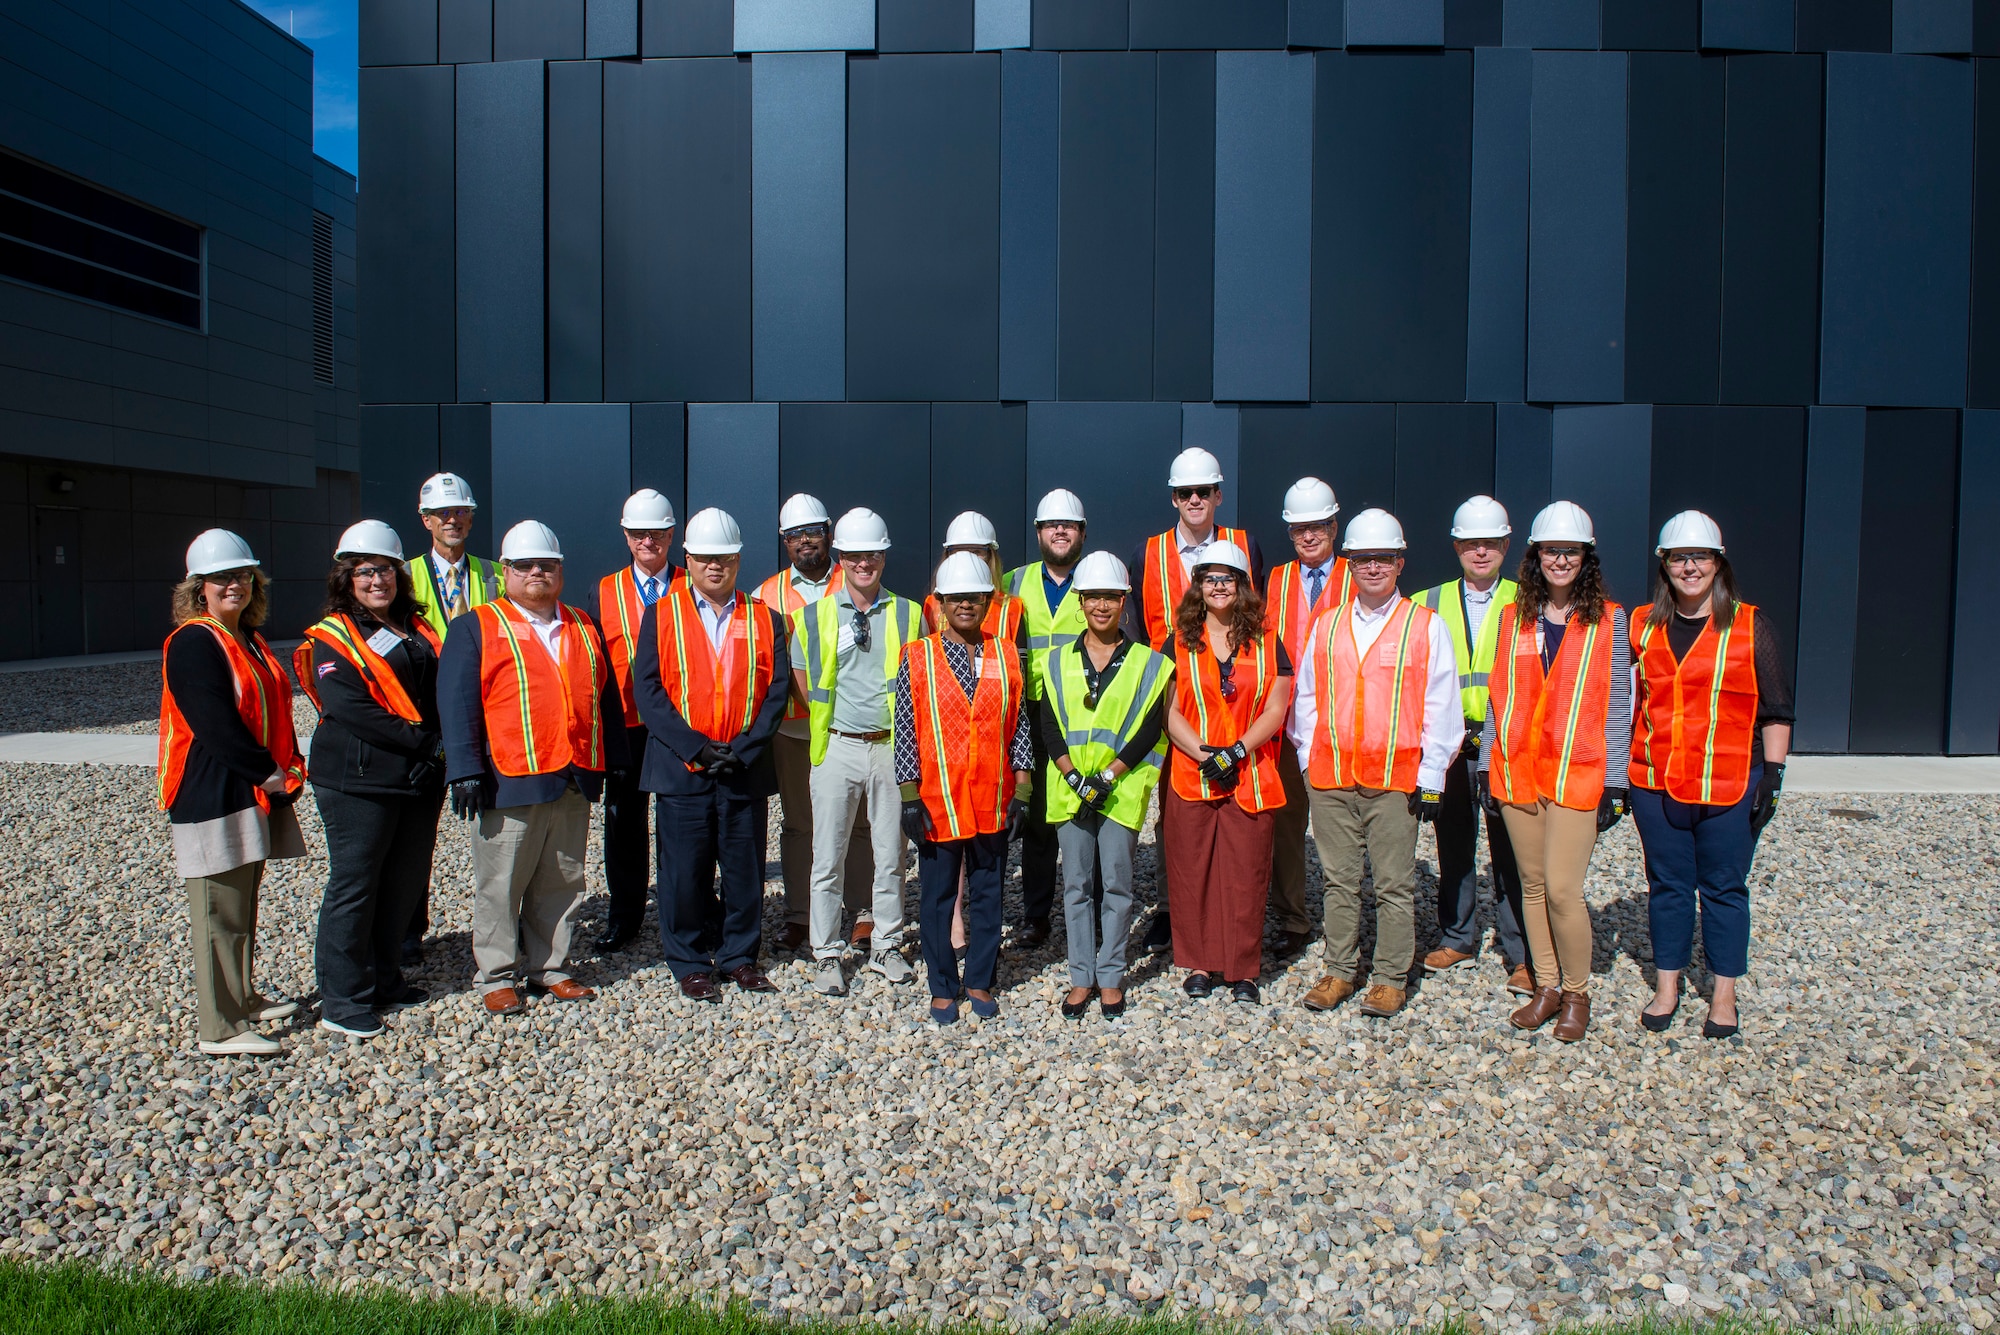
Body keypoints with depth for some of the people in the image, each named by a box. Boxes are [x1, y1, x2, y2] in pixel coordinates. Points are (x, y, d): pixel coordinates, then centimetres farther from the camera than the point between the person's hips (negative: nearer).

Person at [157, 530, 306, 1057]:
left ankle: (241, 998, 31)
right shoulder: (192, 643, -12)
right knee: (219, 911, -4)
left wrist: (288, 770, 3)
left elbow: (273, 713, 16)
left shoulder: (249, 641, 15)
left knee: (243, 901, 18)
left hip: (254, 793, 9)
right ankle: (220, 1029, 3)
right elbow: (215, 724, -20)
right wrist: (269, 773, -16)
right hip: (213, 794, -9)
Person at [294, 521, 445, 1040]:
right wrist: (425, 741, -18)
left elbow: (442, 692, 12)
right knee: (354, 885, 1)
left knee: (405, 882, 11)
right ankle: (343, 1001, 11)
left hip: (420, 778, 6)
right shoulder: (331, 639, -4)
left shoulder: (417, 630, 15)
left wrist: (446, 747, -6)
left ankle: (383, 980, 27)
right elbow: (351, 709, -16)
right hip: (358, 780, -6)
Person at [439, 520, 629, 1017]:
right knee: (500, 885, 4)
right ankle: (497, 976, 17)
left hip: (574, 783, 4)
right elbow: (457, 705, -5)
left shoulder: (584, 628, 15)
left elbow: (607, 699, 16)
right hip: (509, 783, -4)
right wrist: (467, 771, -13)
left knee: (562, 885, 12)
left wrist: (616, 762, 11)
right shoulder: (476, 627, 1)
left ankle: (550, 967, 24)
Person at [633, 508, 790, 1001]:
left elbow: (777, 689, 2)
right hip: (681, 769, -1)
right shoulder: (662, 614, 5)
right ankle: (690, 964, 19)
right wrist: (695, 747, -13)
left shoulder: (764, 619, 8)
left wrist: (744, 748, -11)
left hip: (746, 770, 1)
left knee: (745, 869, 7)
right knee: (684, 871, 4)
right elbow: (648, 689, -3)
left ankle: (739, 956, 23)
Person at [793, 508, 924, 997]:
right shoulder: (814, 616, 4)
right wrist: (828, 722, 8)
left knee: (890, 855, 9)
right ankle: (828, 956, 16)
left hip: (892, 747, 1)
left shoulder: (909, 614, 5)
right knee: (827, 859, 3)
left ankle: (886, 947, 24)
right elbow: (802, 680, 14)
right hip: (837, 748, 0)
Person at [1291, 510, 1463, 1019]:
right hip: (1330, 777, 3)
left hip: (1396, 779, -3)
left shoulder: (1426, 627, 1)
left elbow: (1440, 710, -1)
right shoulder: (1327, 626, 10)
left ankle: (1390, 979, 17)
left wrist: (1430, 779, -5)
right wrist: (1308, 759, 6)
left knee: (1394, 884, 4)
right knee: (1339, 880, 11)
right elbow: (1307, 698, 14)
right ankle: (1339, 971, 23)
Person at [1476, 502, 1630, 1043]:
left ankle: (1577, 992, 14)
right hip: (1517, 773, 3)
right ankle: (1546, 986, 23)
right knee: (1532, 885, 9)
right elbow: (1499, 700, 10)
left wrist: (1613, 784, -5)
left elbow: (1617, 707, -1)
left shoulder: (1608, 620, 1)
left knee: (1562, 888, -6)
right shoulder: (1512, 619, 9)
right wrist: (1487, 767, 7)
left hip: (1578, 775, -3)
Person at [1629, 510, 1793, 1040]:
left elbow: (1776, 710, 1)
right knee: (1667, 886, 11)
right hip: (1655, 783, 2)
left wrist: (1773, 773, -6)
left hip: (1730, 786, -2)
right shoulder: (1643, 628, 6)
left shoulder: (1751, 627, 0)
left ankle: (1724, 997, 20)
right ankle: (1666, 987, 23)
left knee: (1724, 889, 8)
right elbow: (1625, 704, 11)